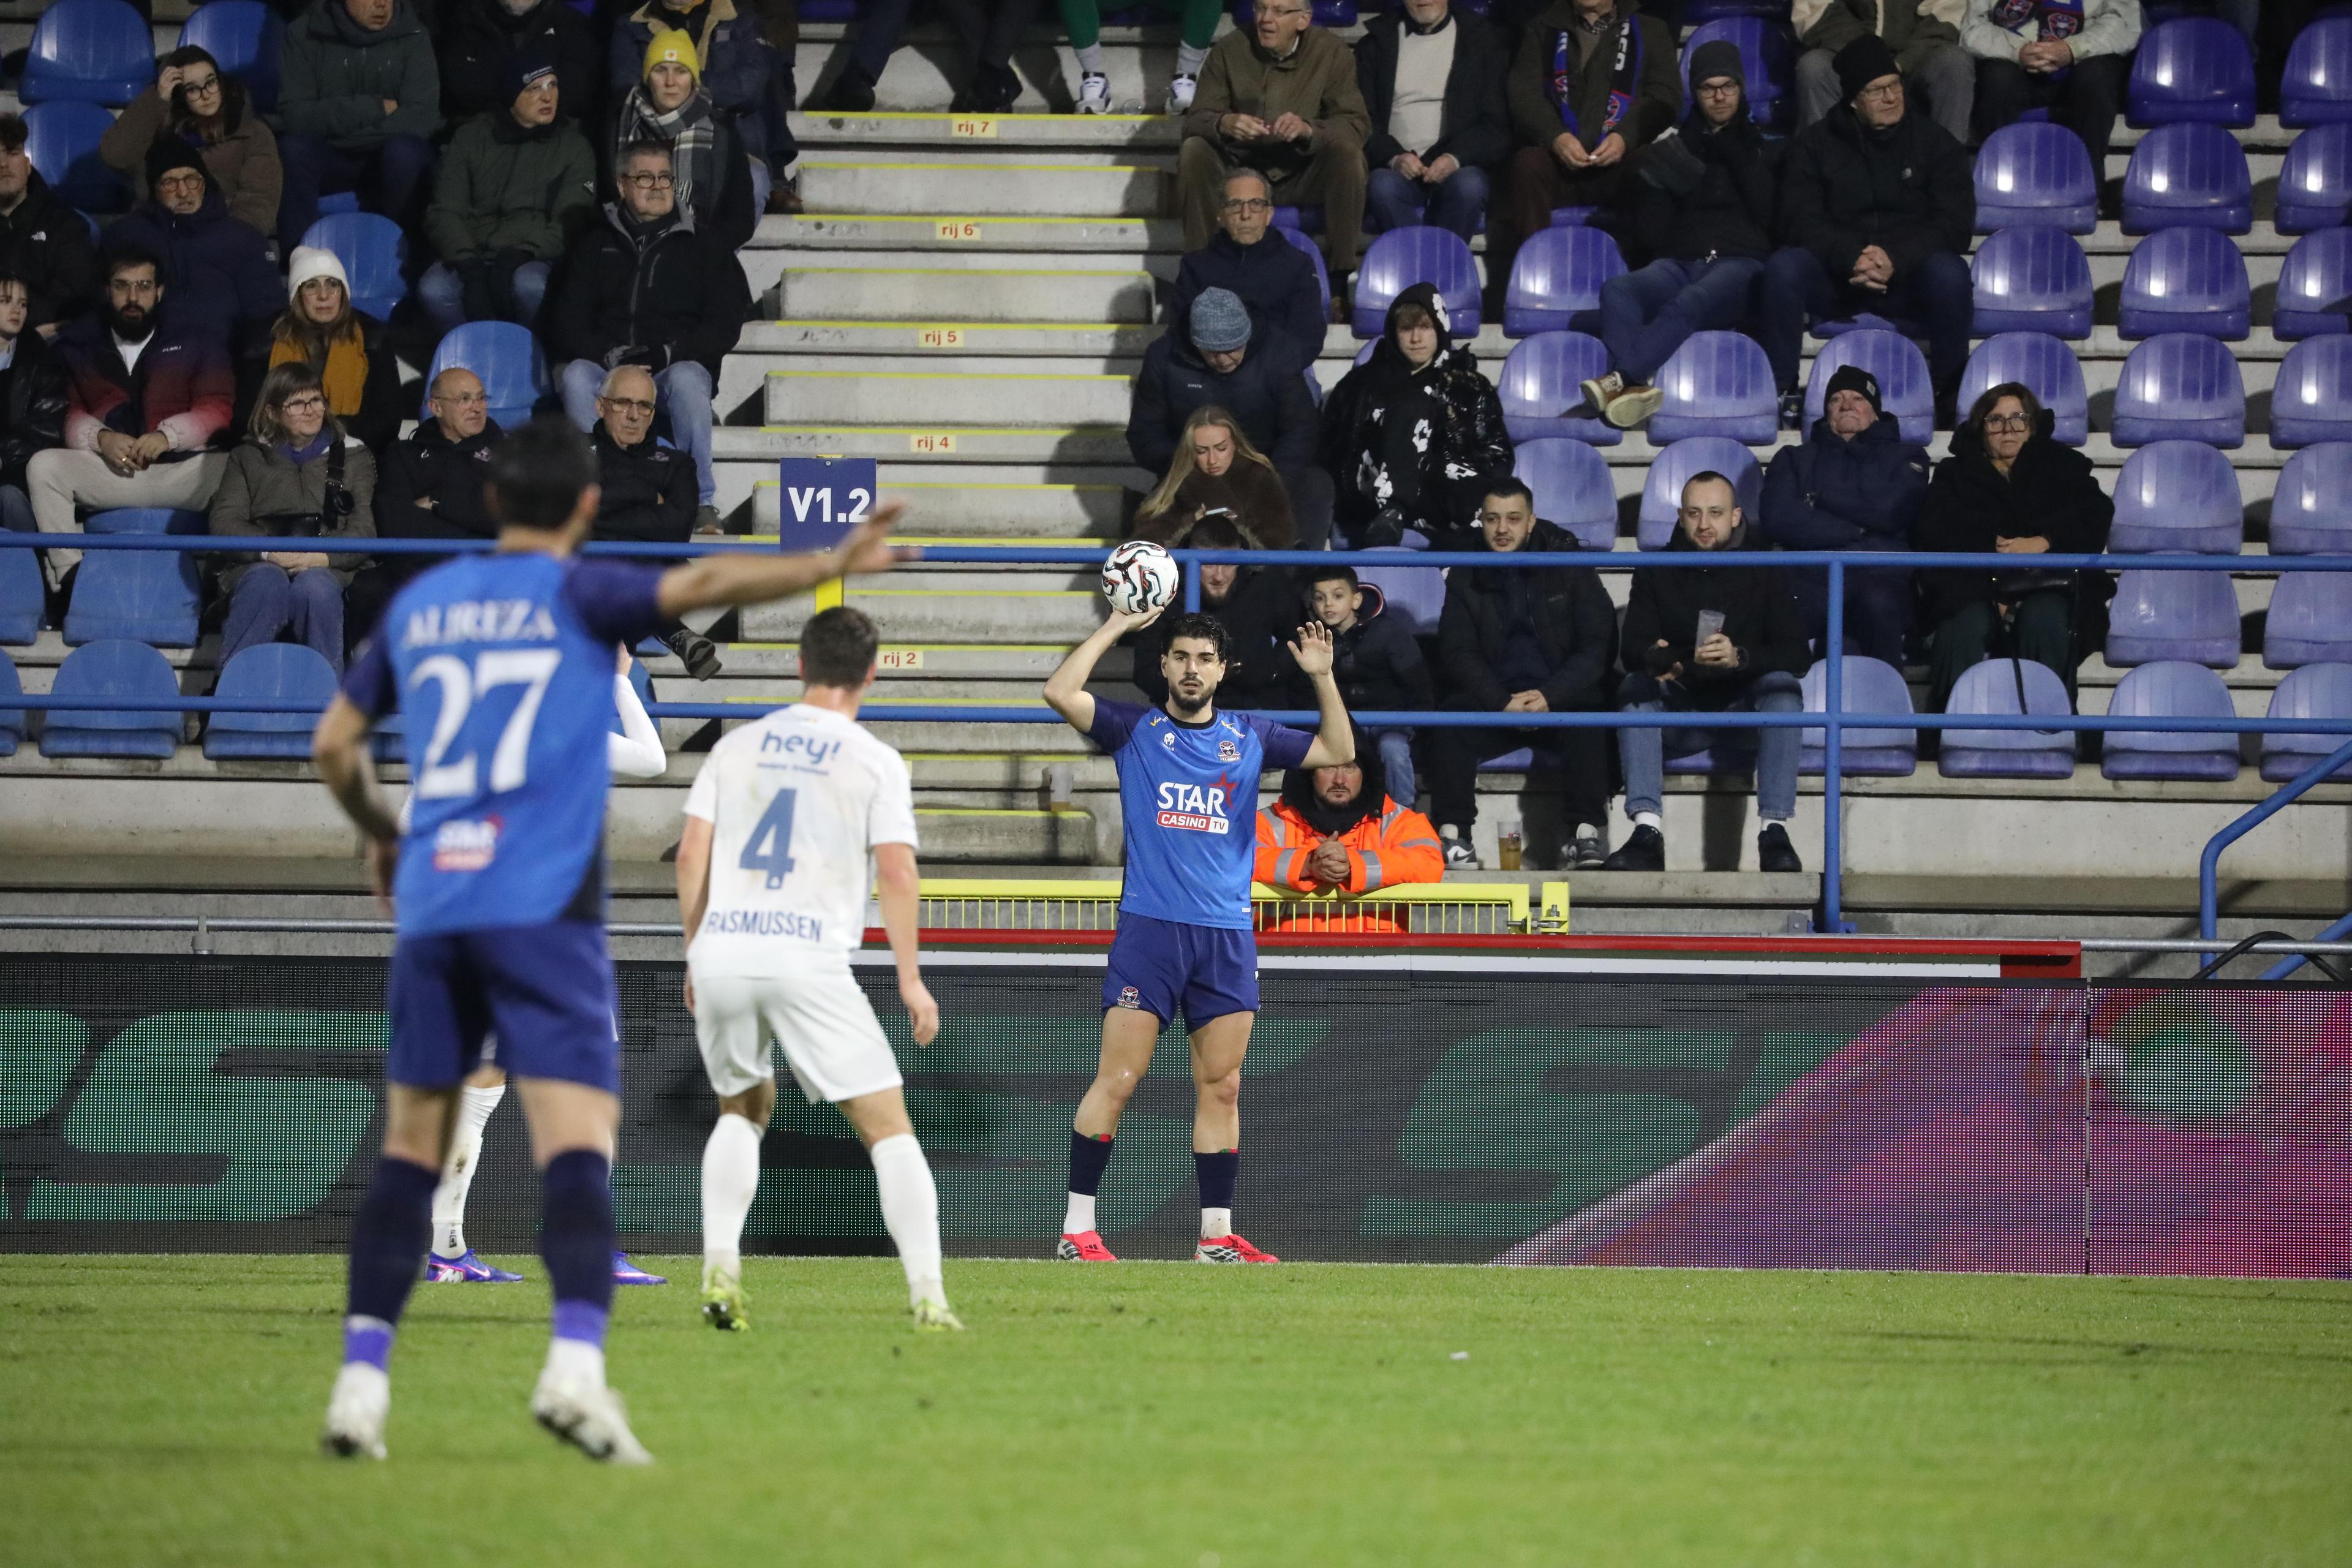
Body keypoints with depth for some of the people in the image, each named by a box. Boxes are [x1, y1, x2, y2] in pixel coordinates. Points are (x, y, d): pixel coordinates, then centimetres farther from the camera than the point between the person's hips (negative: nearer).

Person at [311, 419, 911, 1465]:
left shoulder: (418, 604, 16)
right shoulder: (577, 595, 1)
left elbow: (333, 742, 23)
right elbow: (703, 584, -16)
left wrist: (379, 835, 39)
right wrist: (831, 566, -22)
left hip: (431, 906, 5)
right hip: (543, 906, -5)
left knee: (410, 1147, 11)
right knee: (576, 1141, -11)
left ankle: (362, 1380, 5)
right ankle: (576, 1359, -31)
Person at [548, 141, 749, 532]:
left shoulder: (702, 248, 16)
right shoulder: (596, 247, 18)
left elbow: (725, 325, 6)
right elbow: (564, 325, 9)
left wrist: (669, 352, -12)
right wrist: (610, 354, -12)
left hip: (679, 365, -1)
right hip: (607, 367, 1)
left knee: (686, 379, -37)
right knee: (576, 376, -33)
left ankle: (701, 503, -34)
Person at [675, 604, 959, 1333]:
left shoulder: (737, 747, 12)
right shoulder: (875, 761, 3)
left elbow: (691, 854, 8)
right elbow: (897, 872, -5)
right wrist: (911, 979, 1)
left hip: (722, 953, 4)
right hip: (809, 960, -4)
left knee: (743, 1108, 26)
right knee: (887, 1126, 2)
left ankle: (721, 1270, 7)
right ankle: (928, 1294, -9)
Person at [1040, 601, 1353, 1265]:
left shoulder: (1249, 737, 12)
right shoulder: (1135, 730, 4)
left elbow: (1339, 752, 15)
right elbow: (1060, 692, -9)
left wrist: (1323, 678, 2)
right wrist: (1115, 627, -6)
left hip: (1228, 936, 3)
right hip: (1149, 929, -3)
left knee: (1222, 1088, 4)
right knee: (1117, 1079, -7)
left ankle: (1217, 1235, 9)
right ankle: (1077, 1230, -3)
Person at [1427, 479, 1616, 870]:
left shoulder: (1570, 569, 4)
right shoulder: (1465, 578, 8)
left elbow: (1597, 646, -1)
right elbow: (1458, 655, 1)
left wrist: (1550, 696, -17)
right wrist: (1503, 702, -18)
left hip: (1559, 696, -1)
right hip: (1493, 699, 1)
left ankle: (1586, 834, -33)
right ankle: (1453, 835, -30)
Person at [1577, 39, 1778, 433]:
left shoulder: (1763, 150, 22)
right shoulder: (1676, 147, 25)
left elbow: (1769, 218, 5)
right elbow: (1649, 234, 17)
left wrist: (1742, 160, 2)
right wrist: (1658, 185, 0)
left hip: (1739, 264, -2)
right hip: (1677, 263, 2)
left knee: (1688, 304, -39)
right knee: (1617, 290, -34)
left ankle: (1621, 379, -60)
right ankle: (1636, 387, -58)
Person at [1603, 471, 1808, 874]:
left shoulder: (1764, 572, 1)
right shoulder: (1657, 573, 4)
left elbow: (1794, 655, -10)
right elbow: (1634, 652, -7)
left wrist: (1740, 657, -30)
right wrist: (1681, 661, -31)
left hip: (1742, 710, -1)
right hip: (1681, 712, 1)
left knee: (1783, 687, -30)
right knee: (1635, 686, -27)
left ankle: (1774, 831, -37)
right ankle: (1647, 832, -39)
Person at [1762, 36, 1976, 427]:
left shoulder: (1933, 142, 6)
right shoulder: (1815, 143, 7)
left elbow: (1955, 224, -5)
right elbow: (1801, 220, -5)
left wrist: (1896, 261, -22)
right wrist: (1852, 258, -25)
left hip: (1908, 280, -1)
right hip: (1835, 279, 1)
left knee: (1949, 274, -34)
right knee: (1783, 267, -30)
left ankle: (1949, 394, -18)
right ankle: (1781, 392, -20)